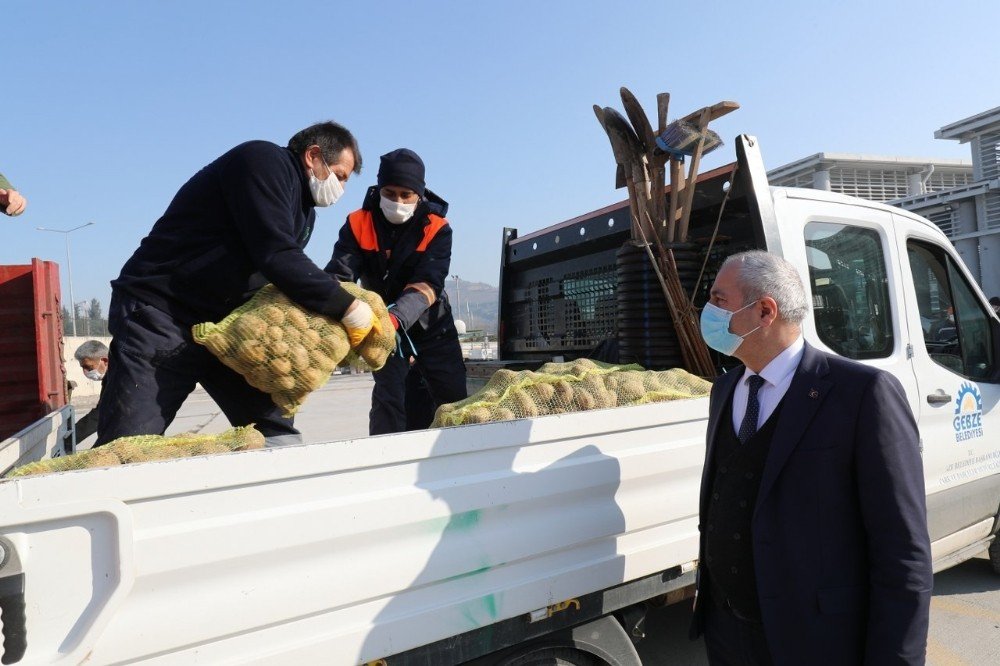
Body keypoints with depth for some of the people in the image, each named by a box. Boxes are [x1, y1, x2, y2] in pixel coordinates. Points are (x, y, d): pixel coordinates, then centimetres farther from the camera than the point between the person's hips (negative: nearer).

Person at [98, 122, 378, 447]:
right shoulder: (262, 161, -13)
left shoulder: (303, 210, 14)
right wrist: (349, 309, -21)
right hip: (160, 313, -8)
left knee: (278, 435, -1)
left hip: (225, 322, 9)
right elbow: (276, 256, -25)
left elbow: (293, 278, 10)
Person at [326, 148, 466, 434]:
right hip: (385, 328, 0)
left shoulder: (436, 228, -16)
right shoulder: (358, 224, -13)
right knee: (389, 396, -10)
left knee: (454, 401, 3)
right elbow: (339, 274, -24)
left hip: (432, 326, 1)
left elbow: (427, 284, -30)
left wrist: (397, 316, -49)